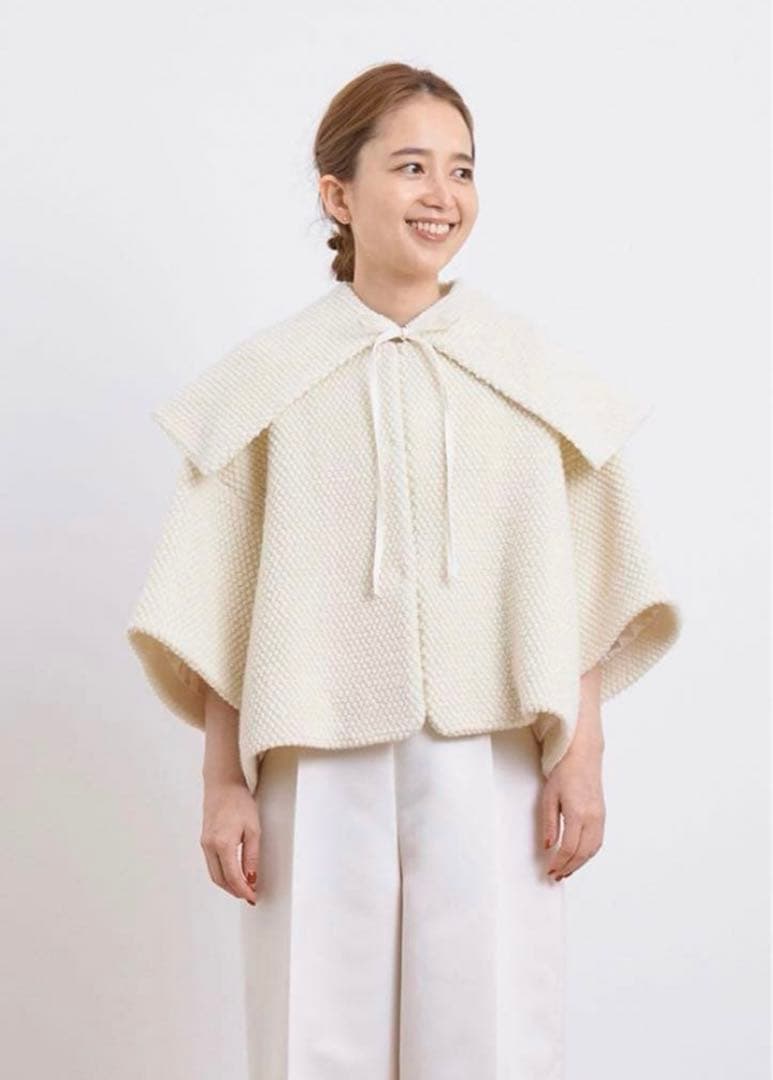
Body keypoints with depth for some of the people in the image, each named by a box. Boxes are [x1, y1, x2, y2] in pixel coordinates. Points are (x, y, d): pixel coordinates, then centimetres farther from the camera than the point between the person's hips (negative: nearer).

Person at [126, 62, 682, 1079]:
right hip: (319, 767, 0)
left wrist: (583, 755, -1)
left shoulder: (534, 373, 4)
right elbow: (222, 610, 2)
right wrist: (224, 784, 0)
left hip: (488, 766, 0)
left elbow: (585, 588, 4)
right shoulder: (267, 379, 3)